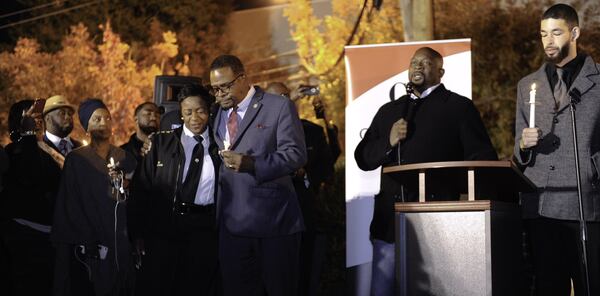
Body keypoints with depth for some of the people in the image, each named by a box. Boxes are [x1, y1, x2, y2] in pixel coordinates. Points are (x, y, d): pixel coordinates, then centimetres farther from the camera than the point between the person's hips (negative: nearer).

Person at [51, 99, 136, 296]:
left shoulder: (125, 158, 9)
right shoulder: (76, 160, -3)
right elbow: (69, 205, -6)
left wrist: (125, 188, -13)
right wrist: (82, 243, -12)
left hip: (120, 240, 4)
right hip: (87, 242, -3)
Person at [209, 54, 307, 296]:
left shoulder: (280, 107, -2)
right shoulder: (218, 114, 16)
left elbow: (296, 154, -12)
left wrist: (253, 164, -24)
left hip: (274, 219, -4)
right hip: (232, 223, 5)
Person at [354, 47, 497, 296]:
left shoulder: (459, 107, 6)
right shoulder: (389, 111, 20)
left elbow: (483, 159, 0)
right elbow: (363, 158, 17)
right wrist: (388, 142, -2)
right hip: (390, 222, 4)